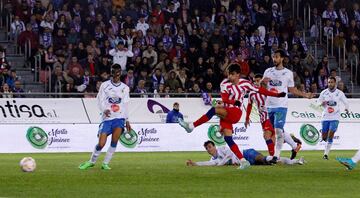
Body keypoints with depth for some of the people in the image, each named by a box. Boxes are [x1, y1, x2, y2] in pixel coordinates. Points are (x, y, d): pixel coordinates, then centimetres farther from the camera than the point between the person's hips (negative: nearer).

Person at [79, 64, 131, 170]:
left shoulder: (125, 88, 12)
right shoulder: (105, 85, 3)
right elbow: (100, 101, -2)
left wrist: (127, 120, 15)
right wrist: (104, 110, -21)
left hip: (119, 118, 1)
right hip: (107, 118, -1)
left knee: (114, 140, -20)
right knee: (101, 143, -8)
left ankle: (105, 163, -9)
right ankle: (92, 161, 16)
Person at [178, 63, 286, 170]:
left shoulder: (245, 83, 2)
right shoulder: (225, 84, 2)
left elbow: (260, 90, 10)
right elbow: (225, 98, -11)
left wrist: (276, 95, 9)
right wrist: (234, 102, -32)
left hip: (235, 112, -3)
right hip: (225, 113, 3)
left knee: (214, 110, -28)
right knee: (227, 138, -8)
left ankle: (191, 126, -25)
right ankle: (243, 161, -6)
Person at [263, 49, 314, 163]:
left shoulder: (288, 73, 2)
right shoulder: (268, 71, 9)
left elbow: (292, 89, 11)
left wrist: (305, 95, 2)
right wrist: (263, 82, -9)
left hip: (281, 105, -4)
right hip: (270, 105, 4)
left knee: (278, 129, -13)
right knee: (279, 130, 8)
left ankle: (277, 155, -9)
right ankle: (294, 145, 26)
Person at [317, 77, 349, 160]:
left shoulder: (339, 93, -2)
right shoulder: (324, 92, 0)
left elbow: (345, 102, 11)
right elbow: (319, 101, 8)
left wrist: (346, 108, 1)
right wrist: (322, 103, -10)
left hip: (335, 117, -2)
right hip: (325, 117, 2)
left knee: (330, 135, -15)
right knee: (324, 137, 3)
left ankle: (326, 153, -9)